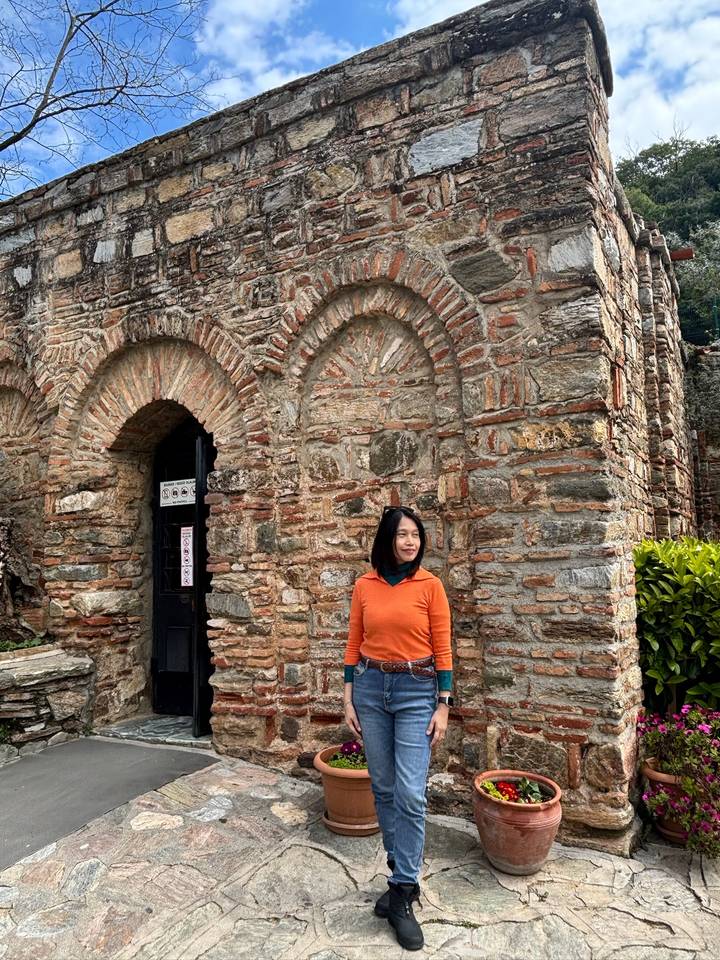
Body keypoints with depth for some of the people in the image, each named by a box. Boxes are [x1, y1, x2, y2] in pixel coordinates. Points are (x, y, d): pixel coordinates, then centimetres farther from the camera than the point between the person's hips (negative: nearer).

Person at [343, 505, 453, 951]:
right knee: (383, 789, 12)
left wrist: (443, 706, -6)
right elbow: (354, 646, 6)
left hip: (416, 692, -3)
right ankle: (405, 873, 32)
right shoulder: (364, 586, 1)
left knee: (410, 794, -6)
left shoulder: (430, 585, -6)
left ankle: (402, 896, 10)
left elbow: (442, 650, -4)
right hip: (370, 688, 3)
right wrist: (349, 700, 4)